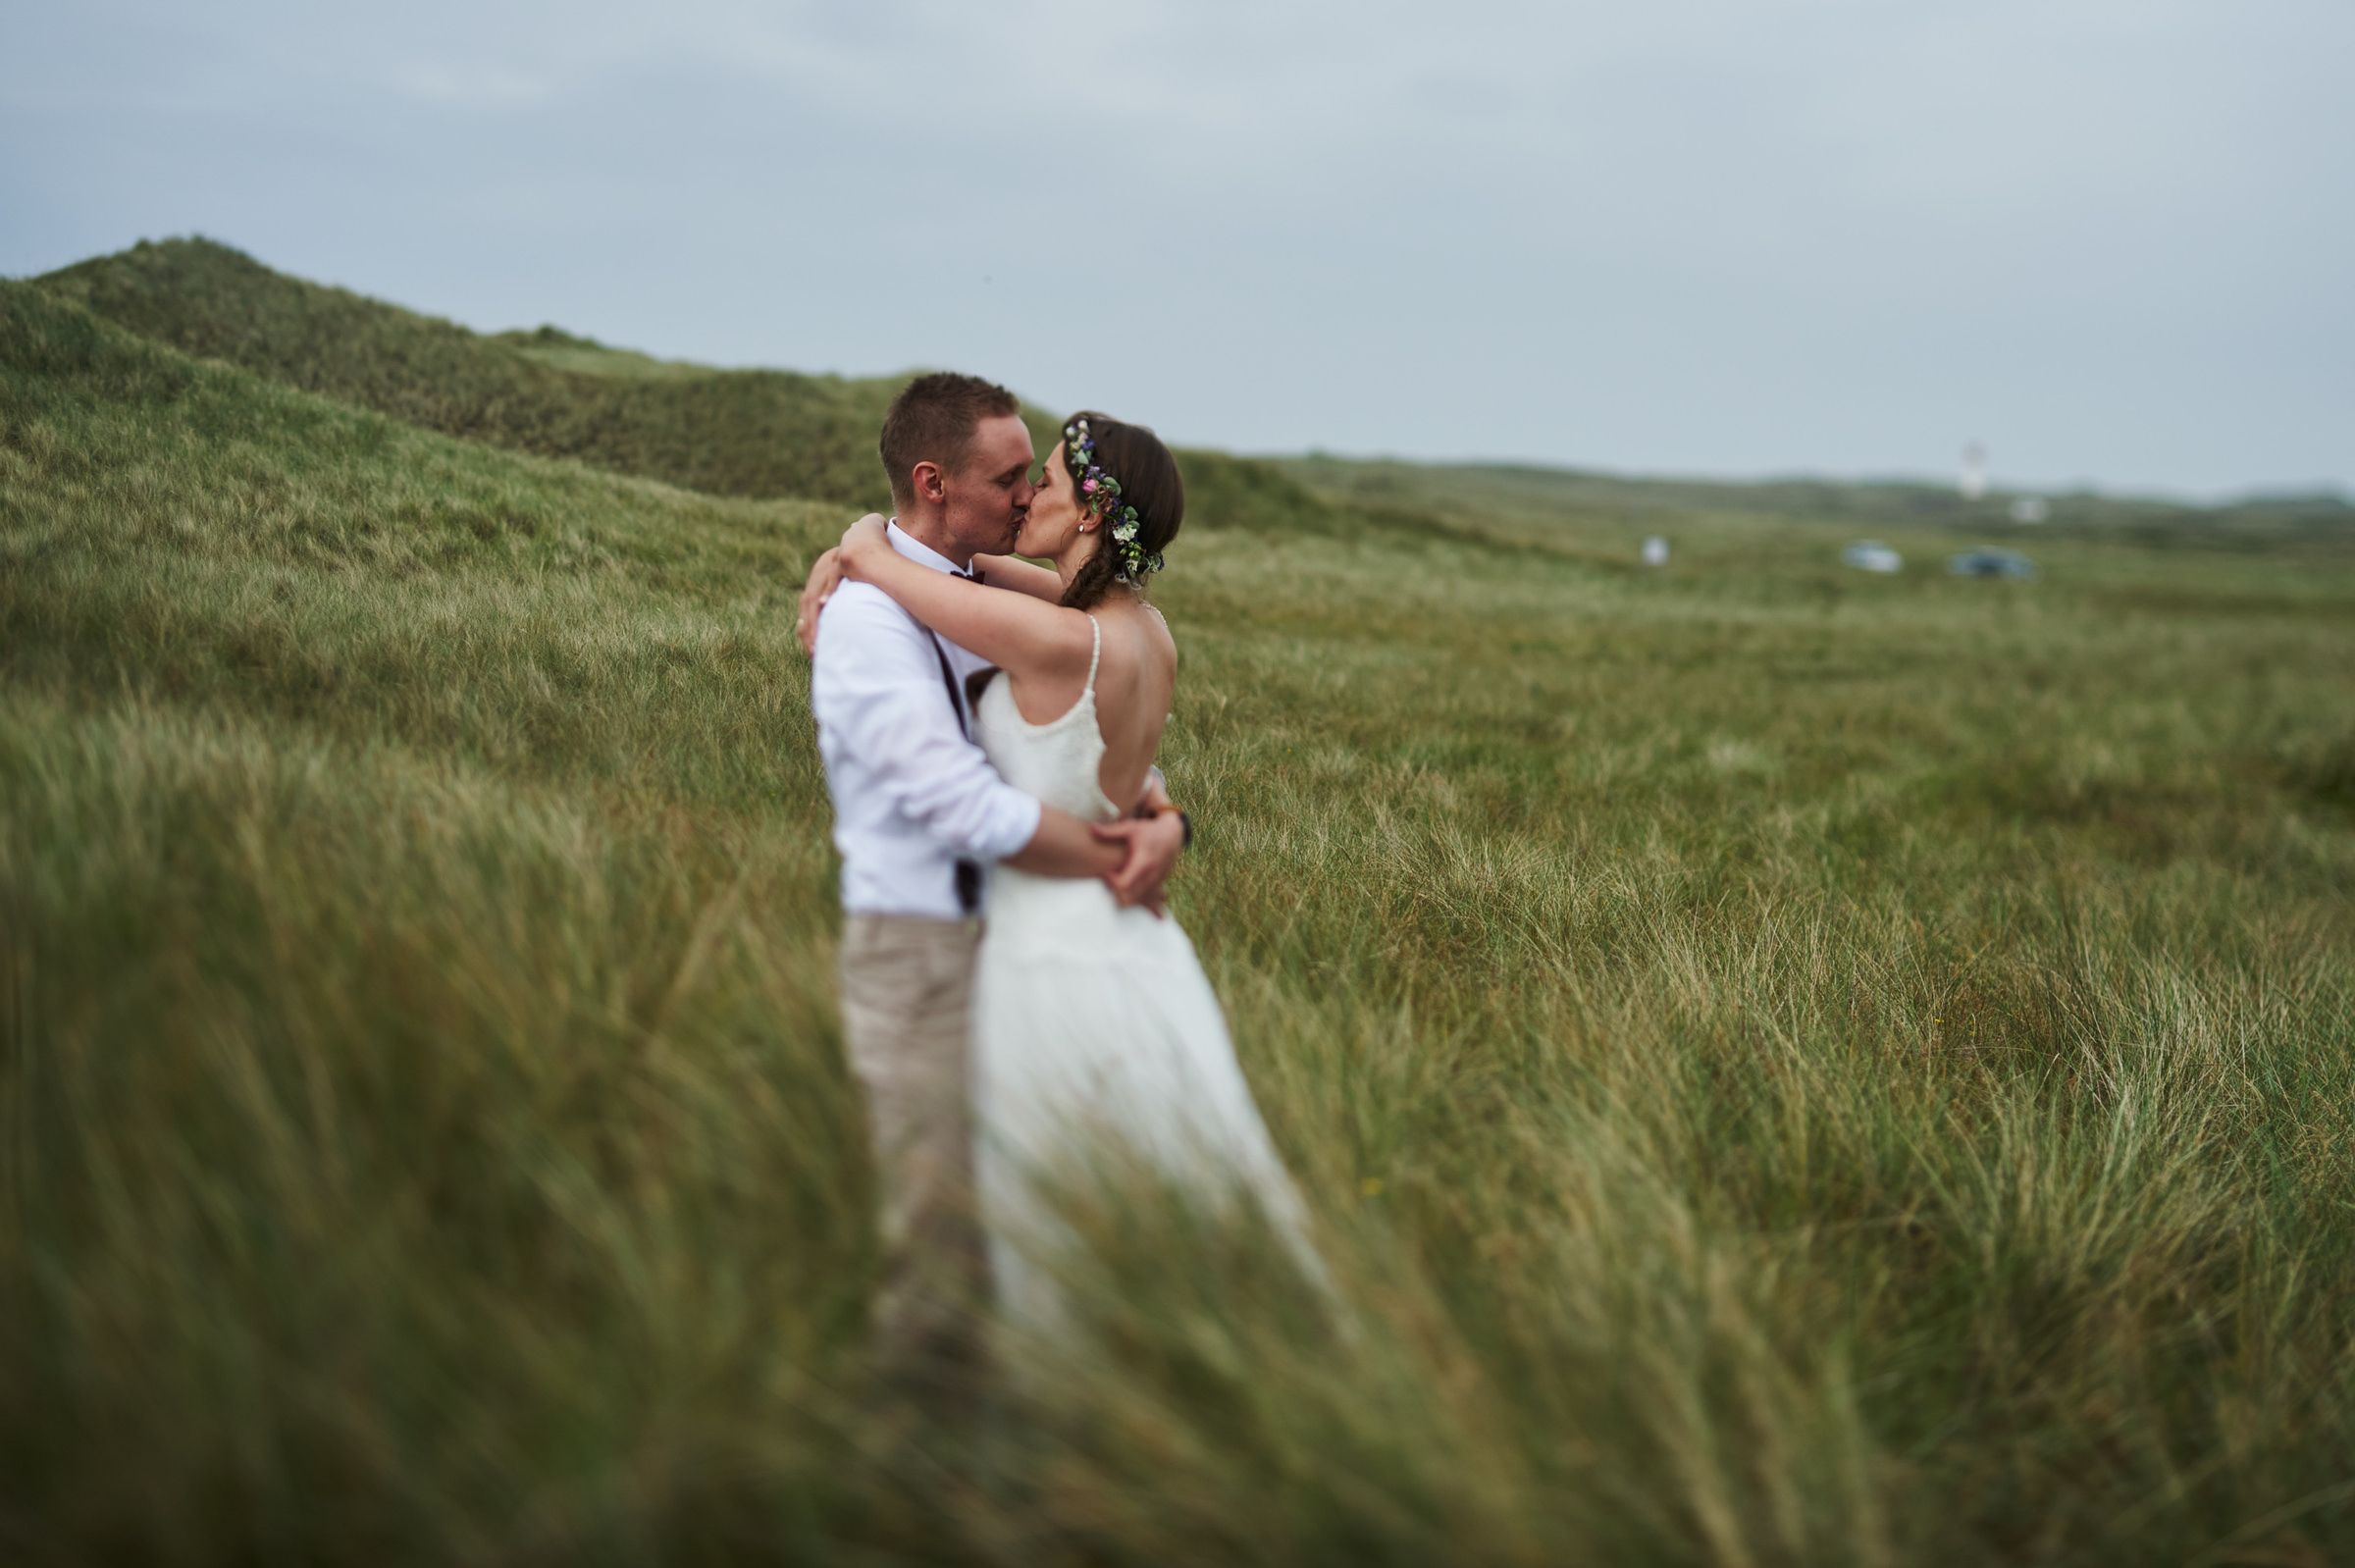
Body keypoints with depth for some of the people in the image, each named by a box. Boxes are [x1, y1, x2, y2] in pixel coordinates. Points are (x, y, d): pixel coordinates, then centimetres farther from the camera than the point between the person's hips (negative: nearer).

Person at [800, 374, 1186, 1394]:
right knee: (948, 1219, 0)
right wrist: (1113, 863, -14)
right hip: (920, 946, -8)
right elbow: (963, 805, -24)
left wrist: (1163, 817, -9)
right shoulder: (868, 619, -16)